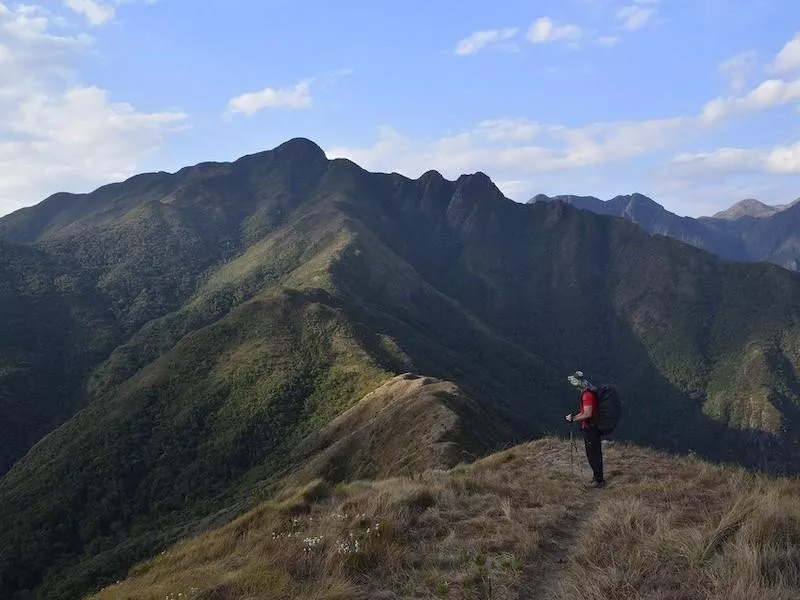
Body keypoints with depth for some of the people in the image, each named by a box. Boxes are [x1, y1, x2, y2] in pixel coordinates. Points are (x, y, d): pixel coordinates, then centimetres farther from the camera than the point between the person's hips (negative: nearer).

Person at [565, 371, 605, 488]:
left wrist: (574, 419, -15)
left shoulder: (587, 395, -22)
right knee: (595, 453, 18)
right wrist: (574, 416, 7)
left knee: (592, 454, 0)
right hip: (592, 427, 10)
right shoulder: (589, 393, 10)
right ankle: (598, 477, 28)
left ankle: (598, 480, 8)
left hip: (590, 429, -10)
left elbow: (587, 414, -26)